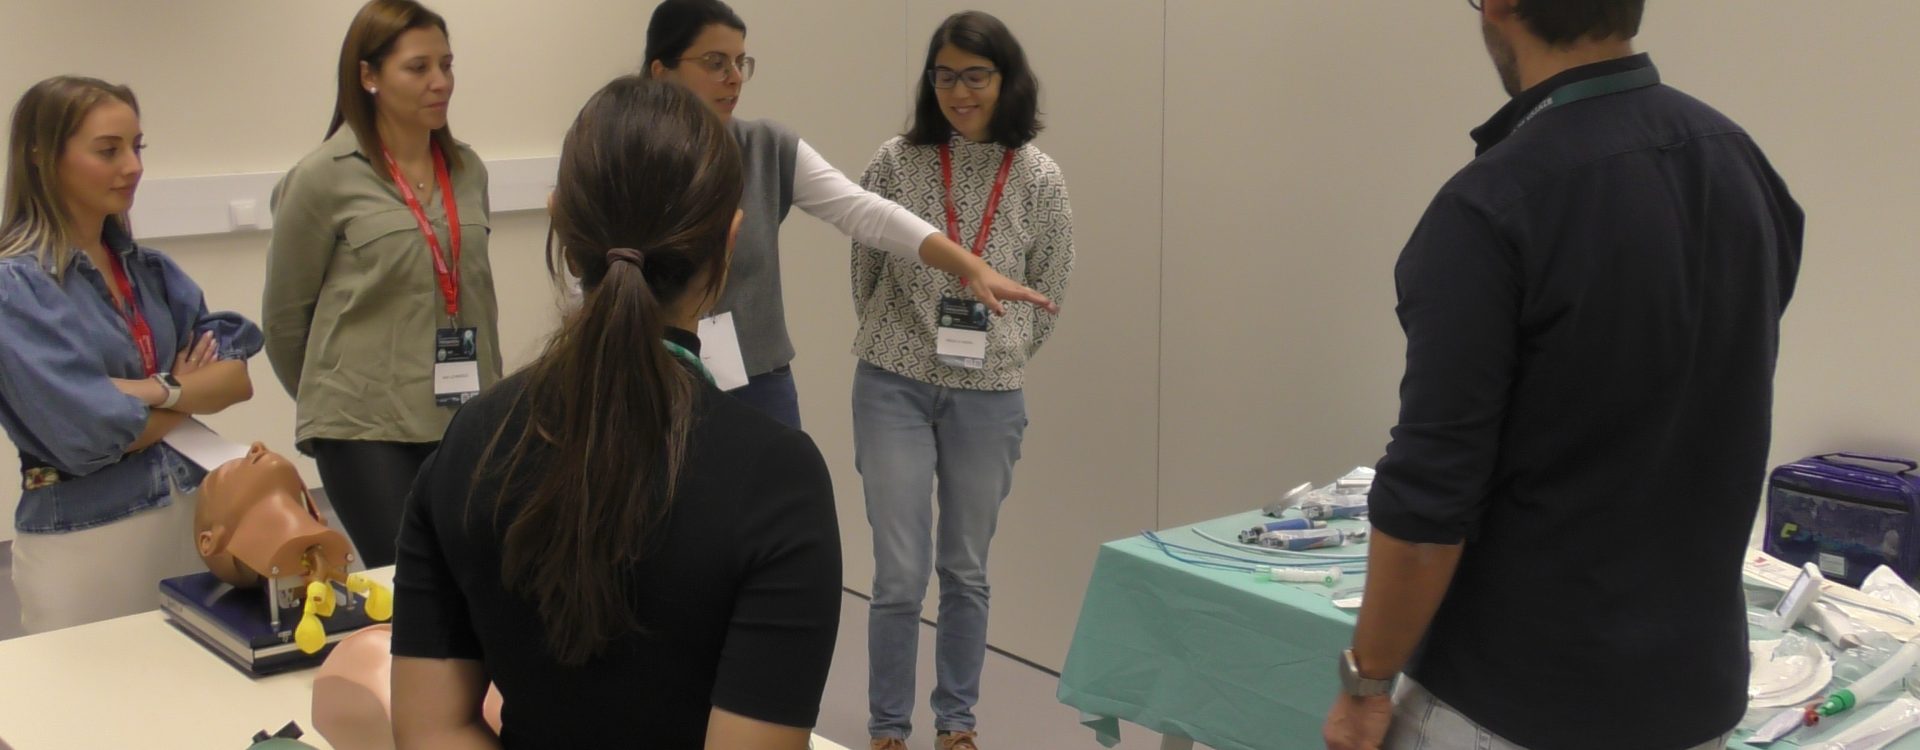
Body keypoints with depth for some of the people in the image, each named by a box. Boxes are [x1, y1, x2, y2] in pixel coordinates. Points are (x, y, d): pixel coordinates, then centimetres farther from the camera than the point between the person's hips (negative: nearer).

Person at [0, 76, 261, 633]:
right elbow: (91, 434, -17)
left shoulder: (150, 270, 8)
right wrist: (193, 392, -3)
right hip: (83, 541, -6)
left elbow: (238, 376, -1)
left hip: (191, 518, 6)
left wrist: (156, 390, -18)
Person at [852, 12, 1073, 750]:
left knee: (965, 571, 13)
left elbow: (1048, 295, 7)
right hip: (894, 388, -1)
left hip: (988, 398, 1)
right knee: (900, 574, 0)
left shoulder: (1039, 179, -3)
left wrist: (998, 356, 8)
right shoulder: (896, 161, -5)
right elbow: (865, 271, 7)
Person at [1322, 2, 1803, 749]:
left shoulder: (1494, 206, -23)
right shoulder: (1748, 170, 1)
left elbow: (1429, 500, -21)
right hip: (1691, 690, 7)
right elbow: (1716, 437, 11)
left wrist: (1366, 681, -7)